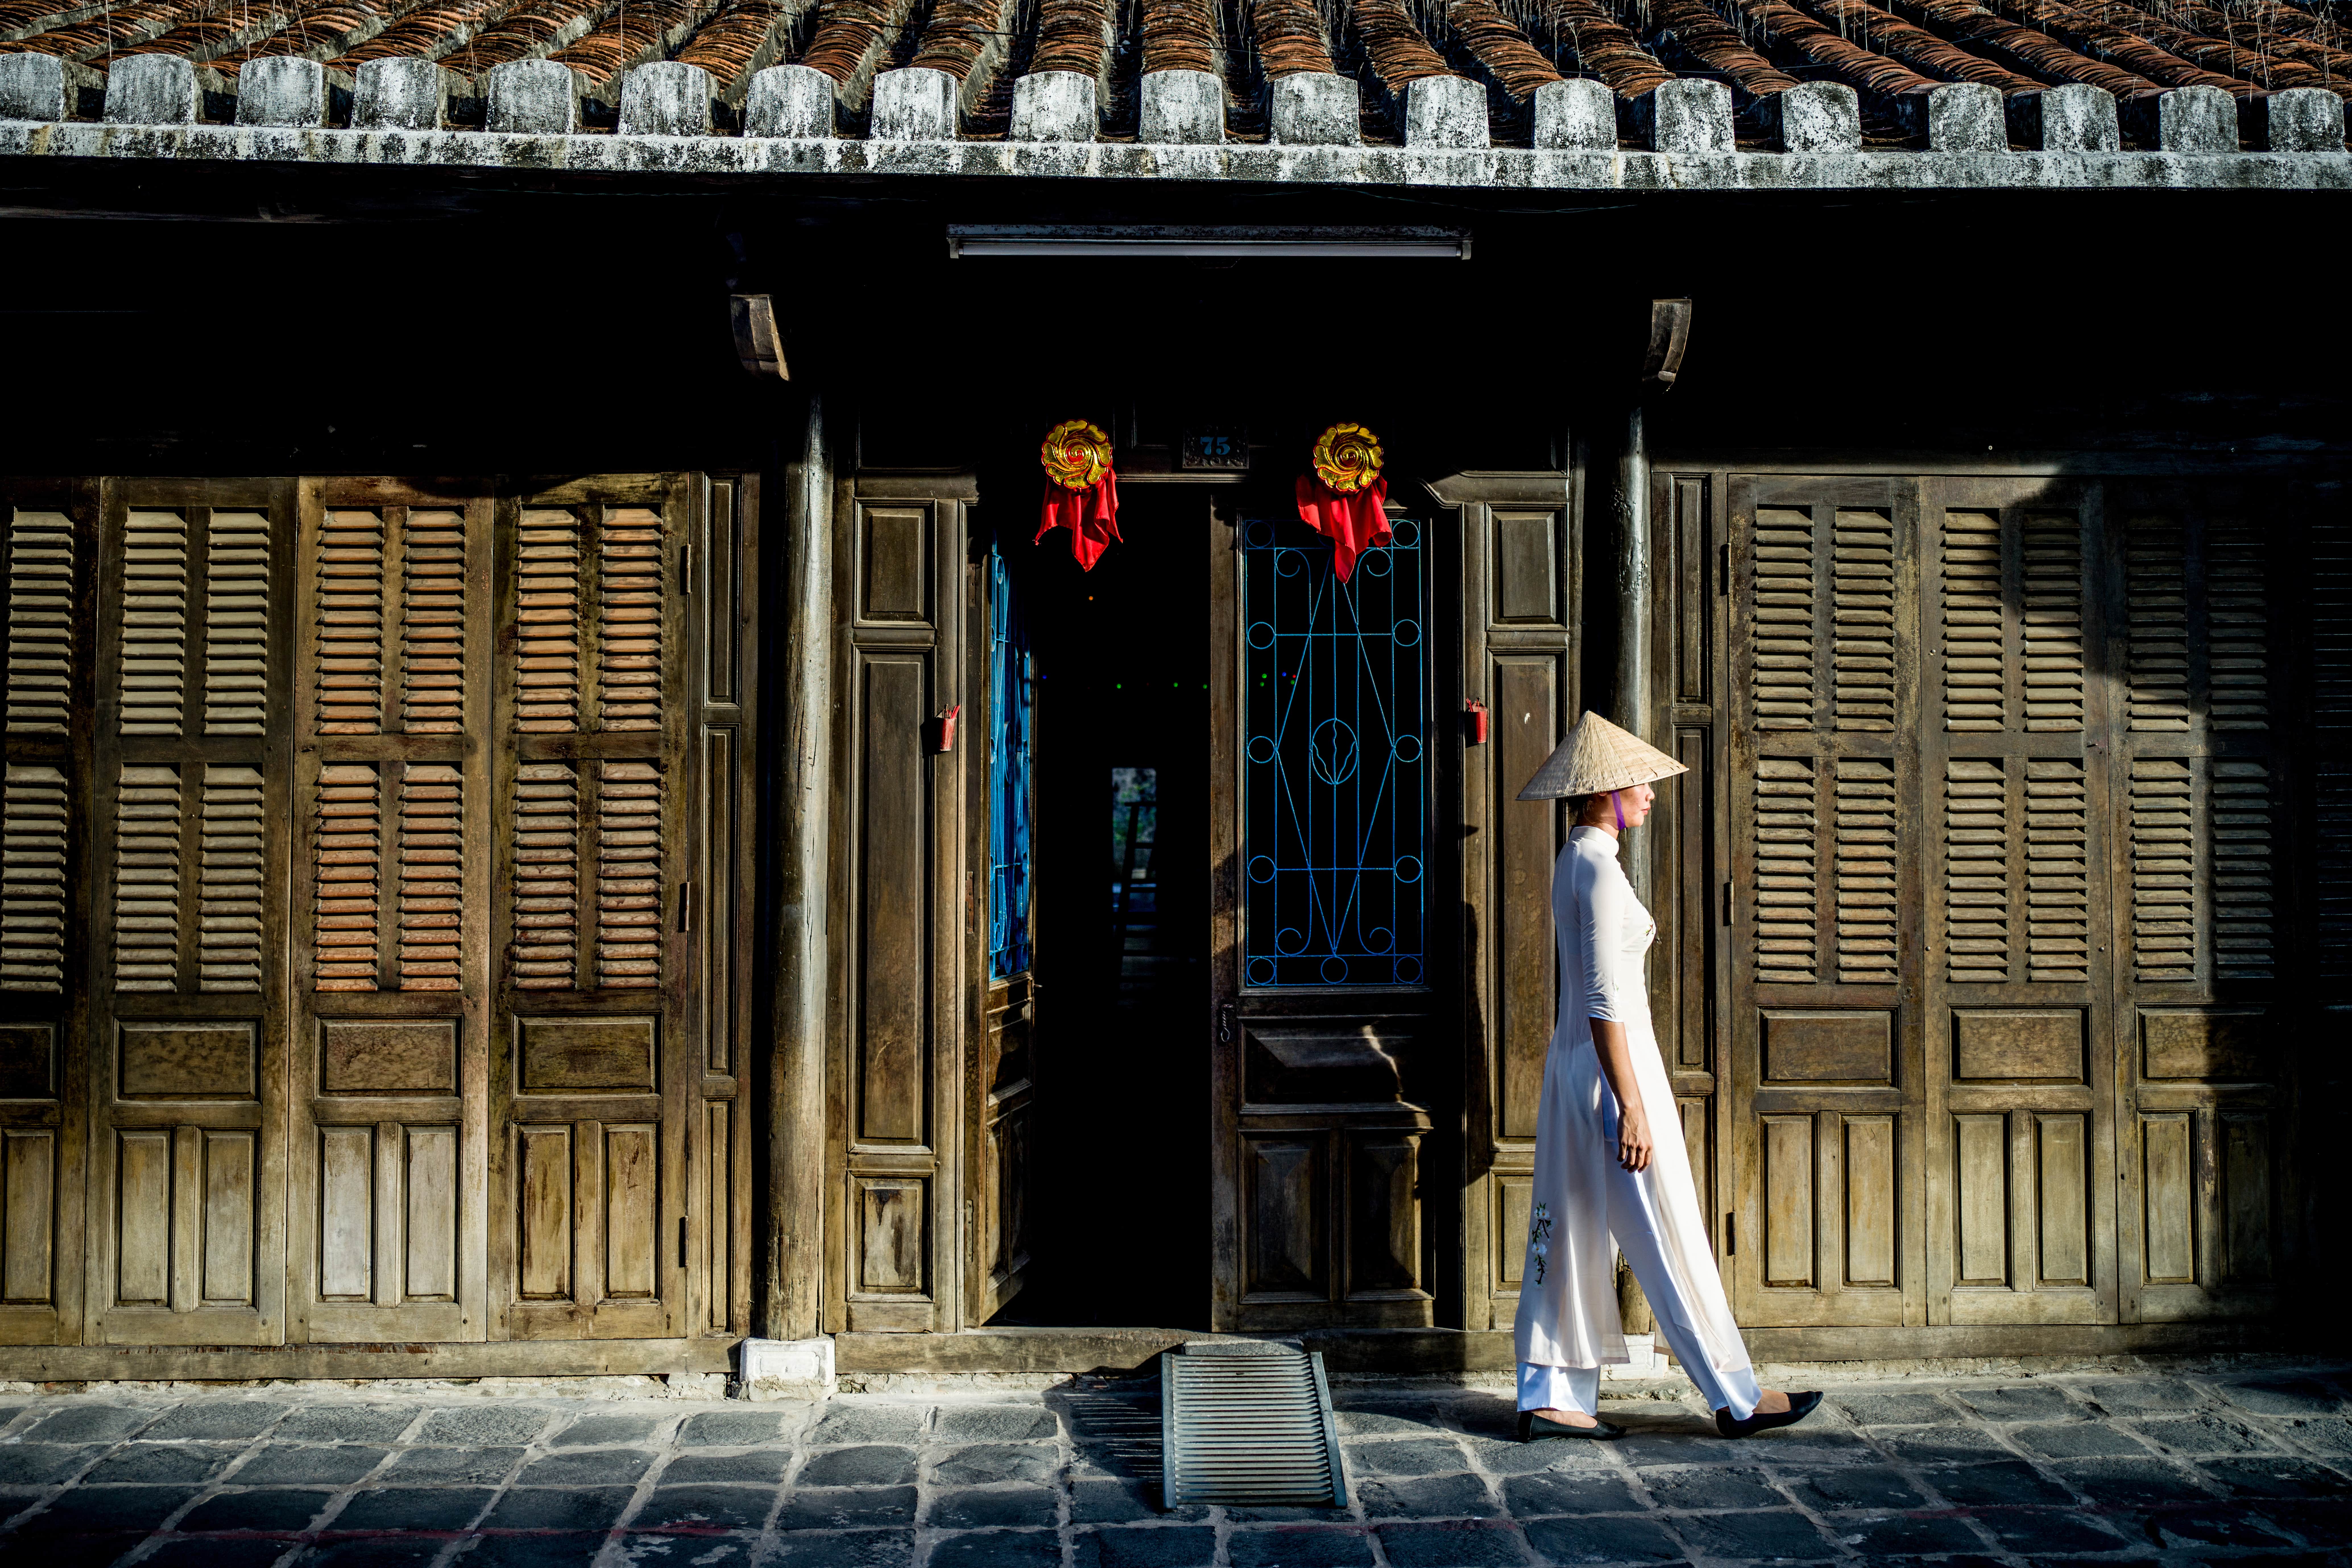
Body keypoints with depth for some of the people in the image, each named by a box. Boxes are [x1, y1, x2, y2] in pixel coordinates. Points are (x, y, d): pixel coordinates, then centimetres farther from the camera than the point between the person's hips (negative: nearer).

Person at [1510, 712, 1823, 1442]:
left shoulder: (1573, 860, 13)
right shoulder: (1599, 868, -17)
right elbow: (1604, 1001, -21)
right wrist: (1631, 1106, -21)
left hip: (1572, 1061, 10)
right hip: (1611, 1065, -10)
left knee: (1570, 1233, 10)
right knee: (1670, 1244, 1)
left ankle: (1550, 1398, 14)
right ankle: (1736, 1398, 13)